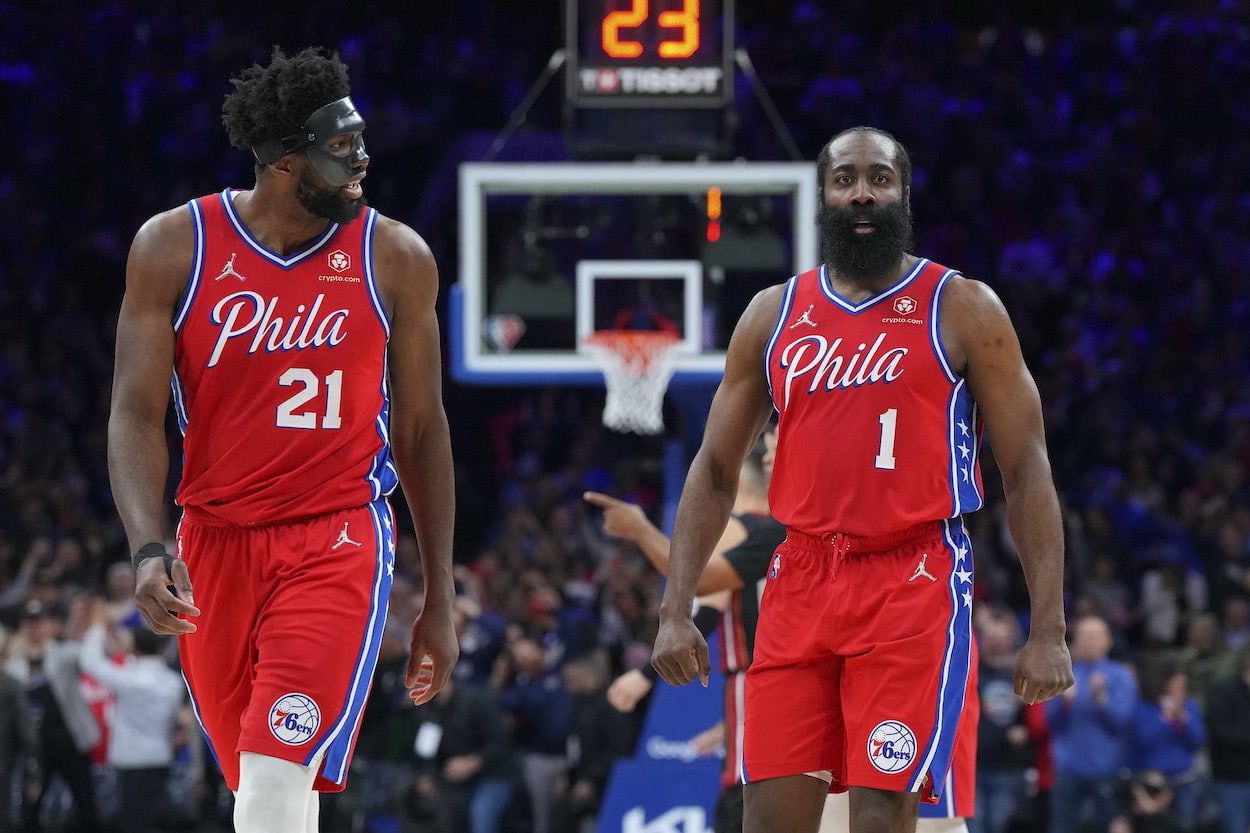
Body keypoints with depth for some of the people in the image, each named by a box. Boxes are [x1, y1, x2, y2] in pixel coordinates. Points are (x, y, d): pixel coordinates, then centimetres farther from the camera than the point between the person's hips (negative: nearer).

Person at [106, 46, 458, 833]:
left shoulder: (395, 258, -1)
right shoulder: (174, 248, -3)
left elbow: (422, 430, 8)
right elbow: (137, 415, -4)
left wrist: (440, 600, 9)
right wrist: (149, 549, -21)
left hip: (339, 540, -2)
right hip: (217, 540, 2)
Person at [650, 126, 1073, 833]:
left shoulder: (962, 310, 1)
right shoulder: (773, 315, 12)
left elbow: (1027, 472, 0)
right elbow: (716, 471, 16)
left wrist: (1049, 629, -8)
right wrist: (676, 611, 6)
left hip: (916, 583, -4)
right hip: (802, 582, 4)